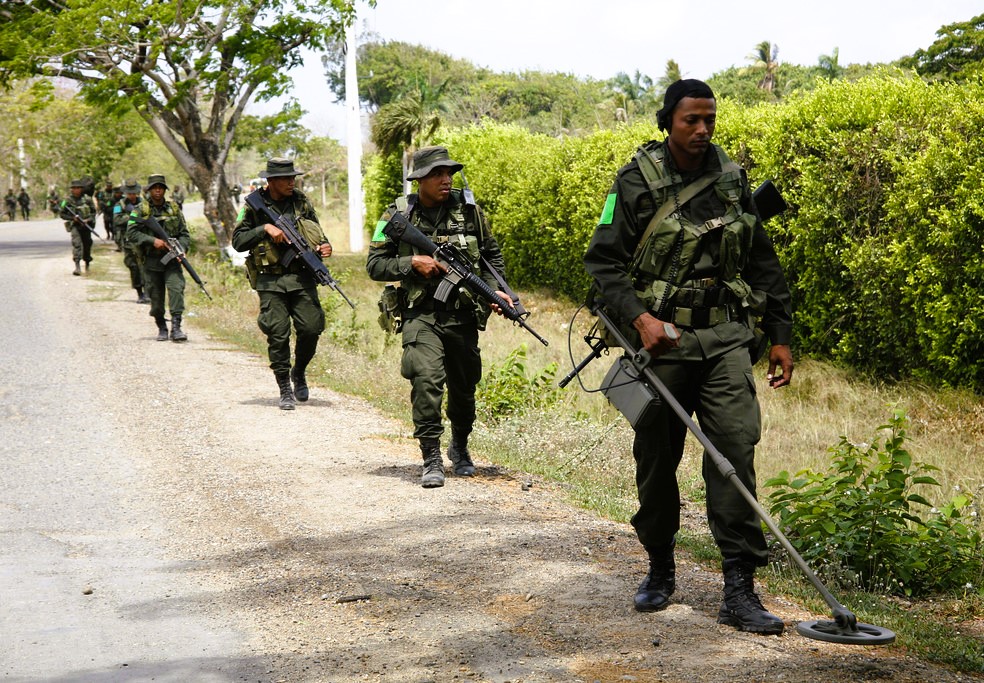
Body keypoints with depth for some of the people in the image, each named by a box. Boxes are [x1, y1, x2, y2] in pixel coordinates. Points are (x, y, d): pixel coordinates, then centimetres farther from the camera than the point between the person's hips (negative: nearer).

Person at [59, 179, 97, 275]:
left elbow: (93, 211, 8)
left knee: (87, 244, 12)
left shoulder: (87, 199, 0)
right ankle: (77, 267, -26)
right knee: (77, 243, -19)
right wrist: (72, 218, -12)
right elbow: (61, 213, 1)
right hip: (75, 225, -3)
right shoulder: (68, 200, -4)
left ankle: (87, 264, 36)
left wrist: (89, 219, -9)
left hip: (86, 225, 3)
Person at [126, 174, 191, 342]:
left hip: (171, 259, 1)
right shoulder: (140, 210, 1)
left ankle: (176, 328, -20)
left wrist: (180, 249, -9)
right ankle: (161, 328, 23)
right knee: (155, 297, 4)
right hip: (150, 260, -1)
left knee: (176, 289, -18)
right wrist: (153, 241, -18)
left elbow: (185, 234, 10)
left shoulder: (174, 209, 9)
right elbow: (131, 233, -8)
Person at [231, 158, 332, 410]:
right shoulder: (254, 205, 0)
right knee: (278, 335, -4)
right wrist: (265, 229, -15)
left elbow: (318, 233, 17)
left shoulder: (302, 202, 8)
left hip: (302, 278, 2)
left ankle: (299, 372, 22)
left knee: (311, 328, -6)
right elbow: (237, 241, -4)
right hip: (271, 282, -2)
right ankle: (285, 390, 8)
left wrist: (324, 246, -4)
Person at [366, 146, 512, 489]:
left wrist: (494, 291, 1)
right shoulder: (399, 215, -3)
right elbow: (374, 264, 0)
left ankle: (460, 447, 40)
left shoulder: (468, 209, 3)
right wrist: (412, 263, -14)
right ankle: (432, 459, -13)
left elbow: (491, 255, 15)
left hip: (463, 315, 3)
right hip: (421, 314, -3)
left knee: (464, 387, 14)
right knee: (427, 379, -21)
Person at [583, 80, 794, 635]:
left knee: (736, 448, -10)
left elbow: (763, 261, 16)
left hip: (725, 337, 2)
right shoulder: (638, 182, -3)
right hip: (661, 338, -2)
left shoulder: (732, 179, 8)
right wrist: (639, 318, -19)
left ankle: (741, 592, -9)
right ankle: (661, 569, 28)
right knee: (657, 459, 7)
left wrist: (781, 334, 13)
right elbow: (603, 261, -5)